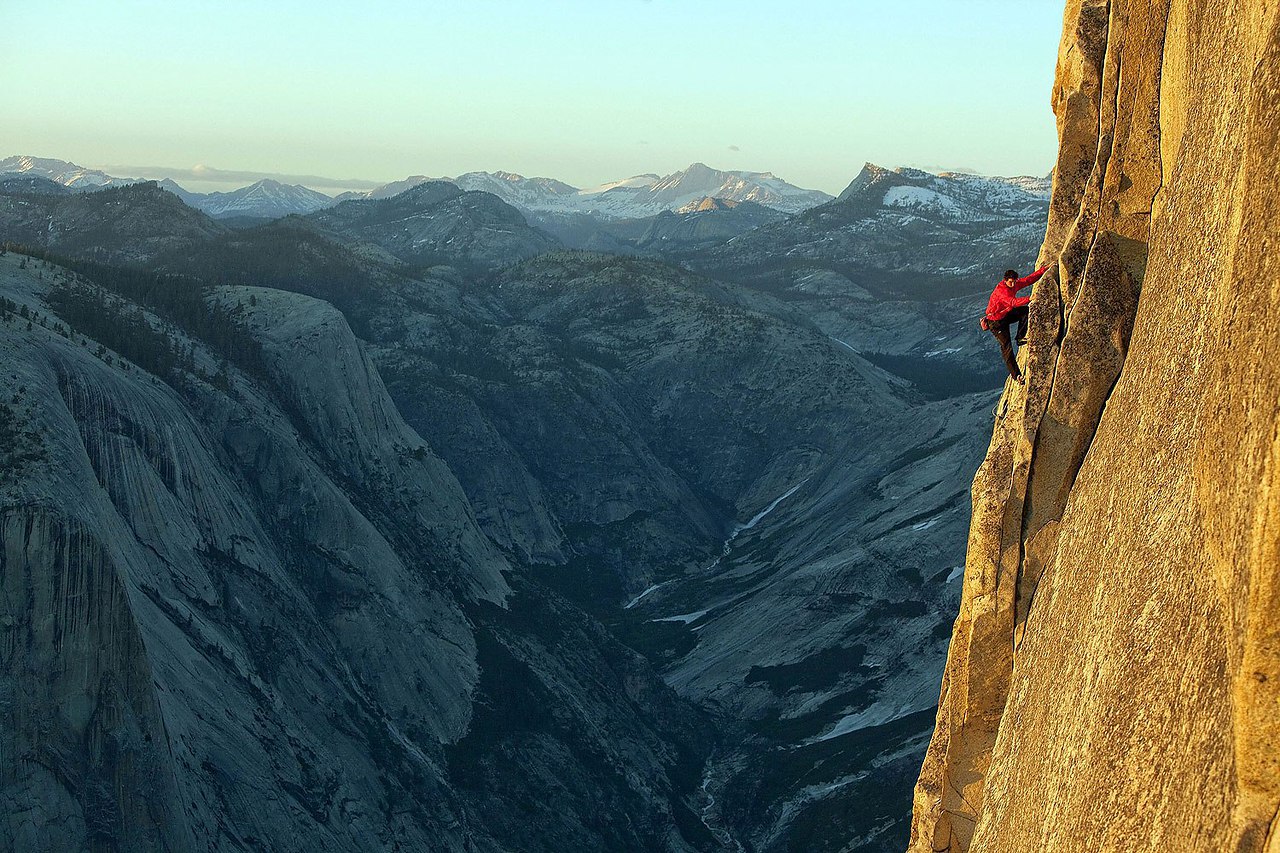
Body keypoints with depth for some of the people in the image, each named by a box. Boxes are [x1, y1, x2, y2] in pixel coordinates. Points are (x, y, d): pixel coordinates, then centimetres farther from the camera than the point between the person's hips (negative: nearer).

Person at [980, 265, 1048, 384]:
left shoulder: (1014, 284, -6)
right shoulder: (1001, 290, -31)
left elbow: (1029, 279, 2)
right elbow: (1013, 302, -46)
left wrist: (1044, 269, -3)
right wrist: (1029, 299, -58)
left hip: (1006, 315, 8)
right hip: (996, 321, -8)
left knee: (1026, 310, -12)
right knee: (1007, 347, -12)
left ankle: (1021, 338, -3)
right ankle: (1016, 375, -9)